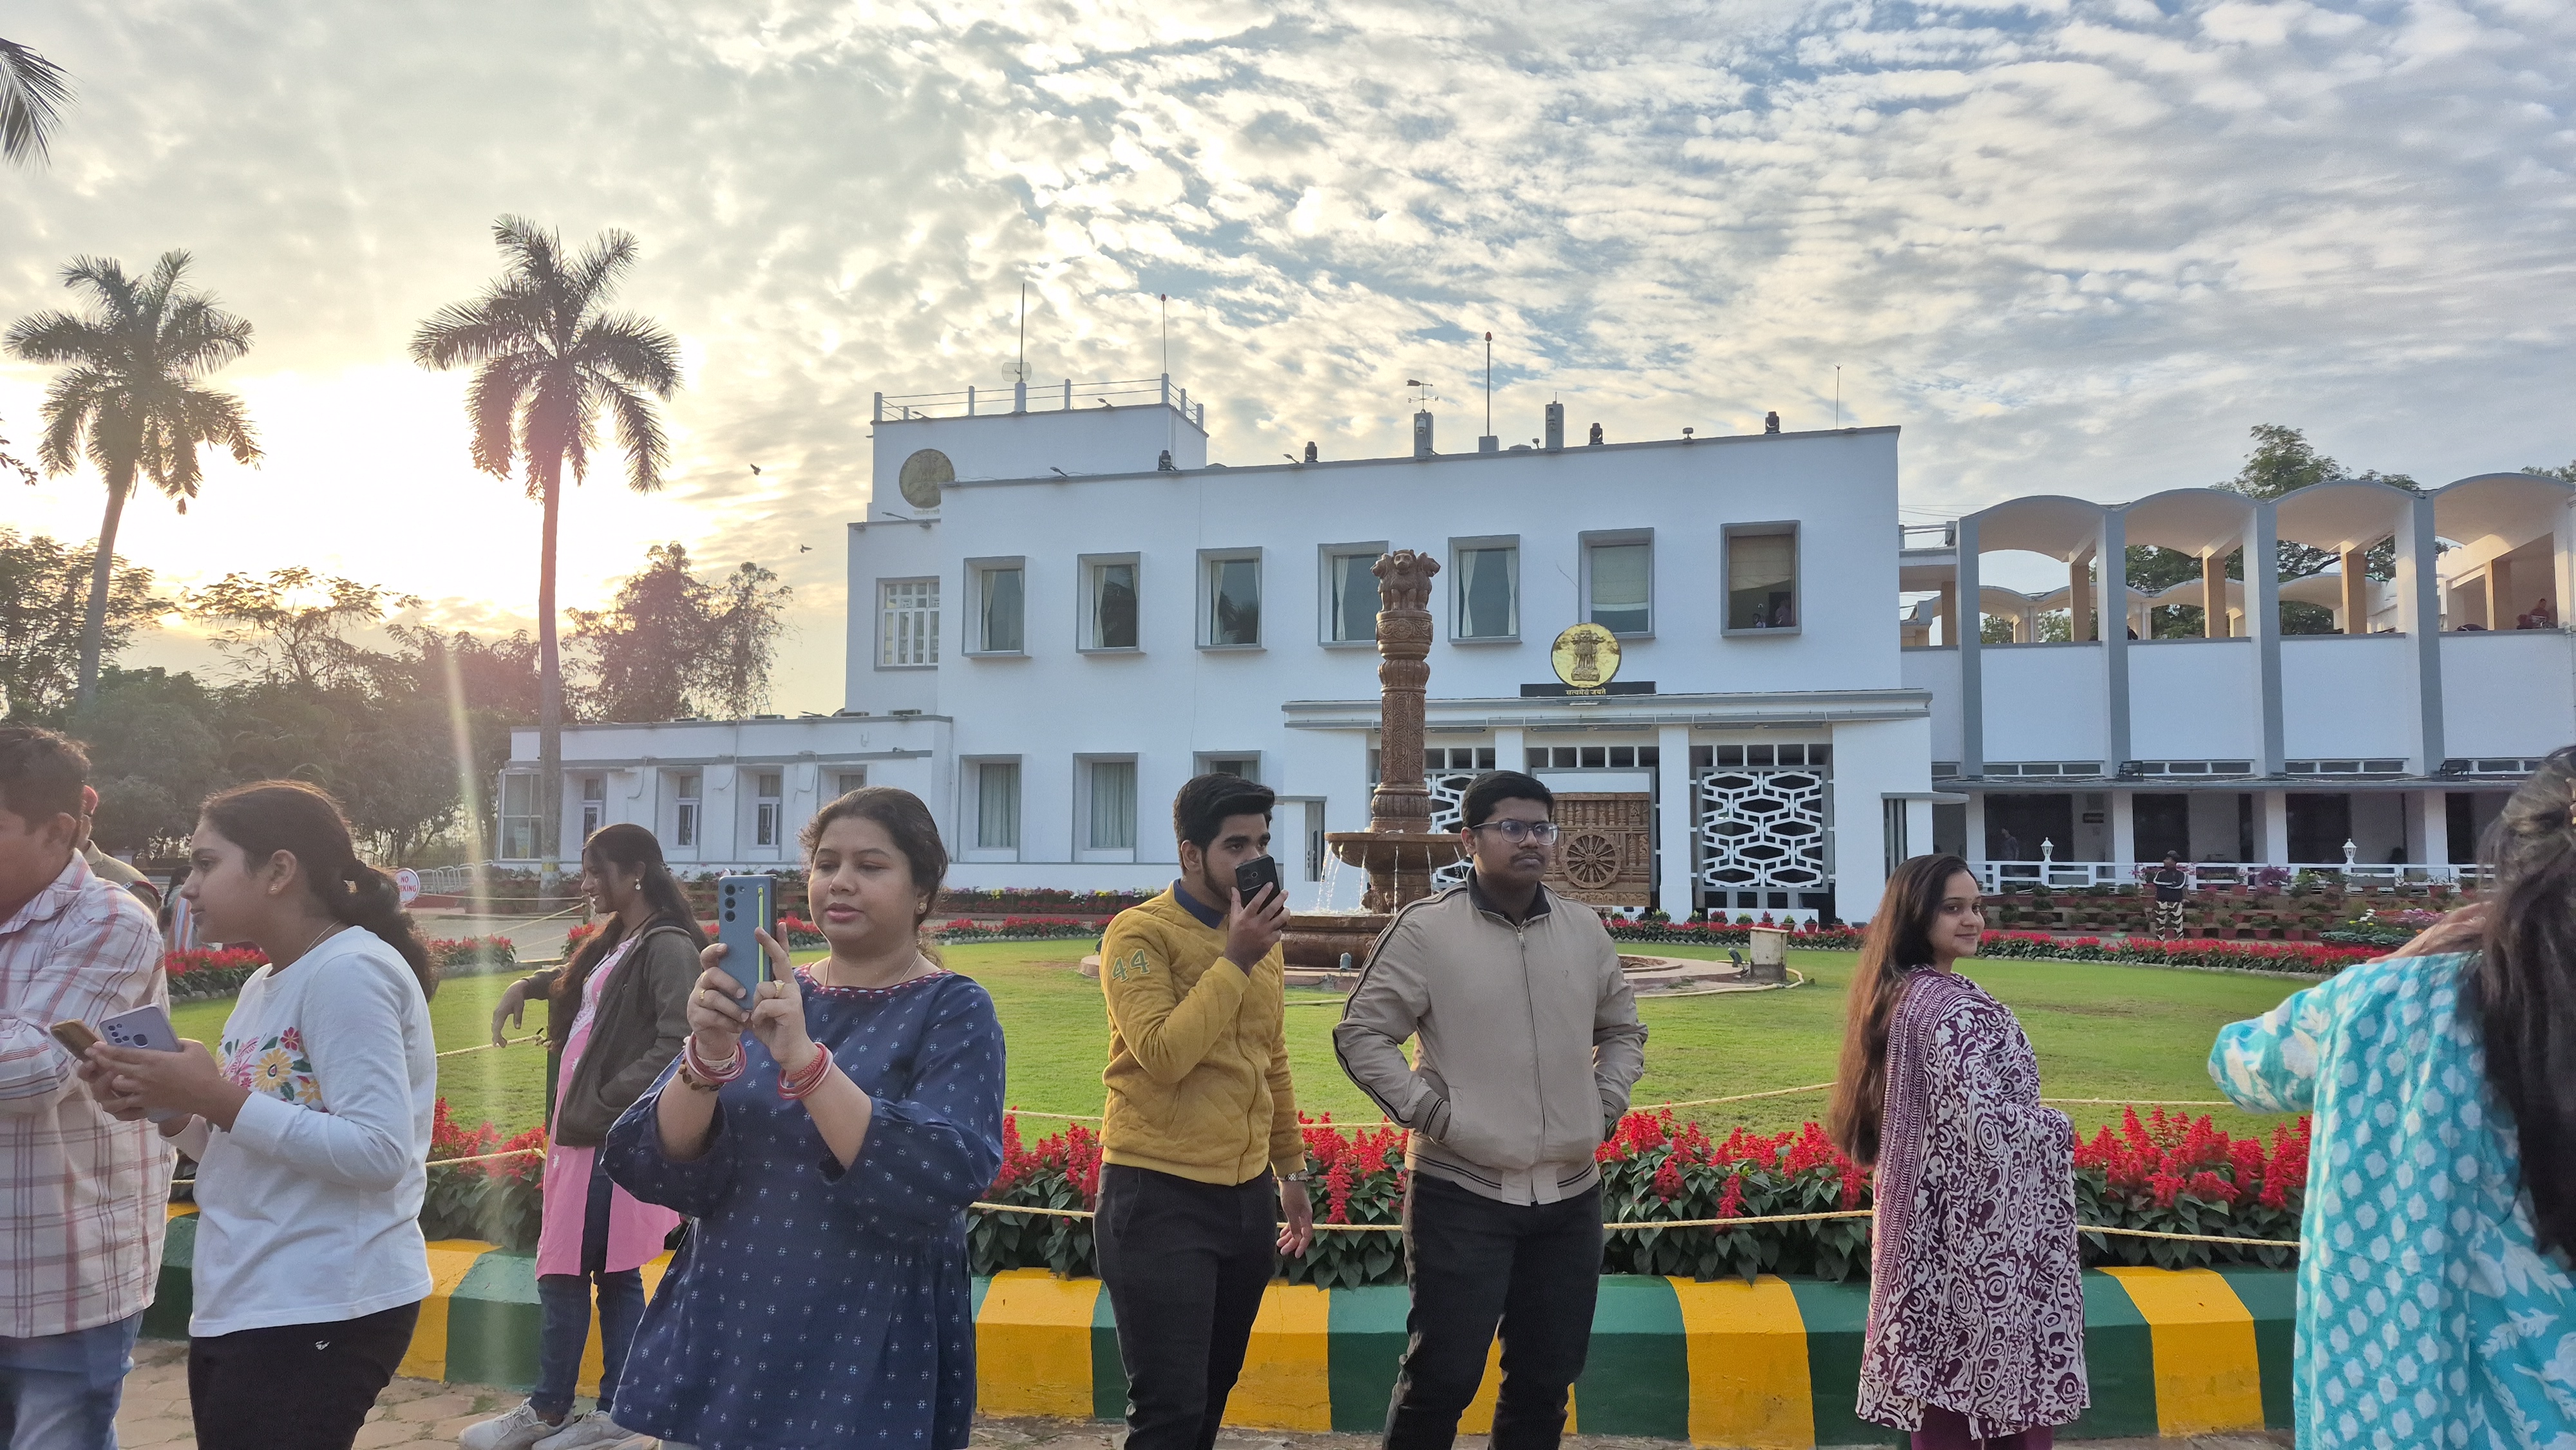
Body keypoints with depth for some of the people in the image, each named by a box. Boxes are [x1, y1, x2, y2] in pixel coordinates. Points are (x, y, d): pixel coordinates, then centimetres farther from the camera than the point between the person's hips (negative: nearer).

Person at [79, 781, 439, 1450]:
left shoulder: (349, 970, -16)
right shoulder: (265, 986, 13)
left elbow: (378, 1153, -23)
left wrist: (218, 1099, -20)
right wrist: (170, 1112, 3)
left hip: (323, 1313, -9)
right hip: (241, 1309, 9)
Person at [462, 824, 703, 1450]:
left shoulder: (668, 948, -15)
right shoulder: (613, 942, 14)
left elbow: (674, 1046, -23)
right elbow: (575, 981, 37)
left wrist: (599, 1106, -20)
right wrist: (526, 986, 20)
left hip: (612, 1139, -9)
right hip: (585, 1130, 9)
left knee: (563, 1274, 1)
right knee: (615, 1275, 12)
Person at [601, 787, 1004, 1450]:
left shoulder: (953, 1011, -7)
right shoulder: (763, 995, 5)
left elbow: (947, 1178, -23)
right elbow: (650, 1167, -3)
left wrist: (804, 1057, -29)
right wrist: (707, 1056, -21)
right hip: (715, 1345, 4)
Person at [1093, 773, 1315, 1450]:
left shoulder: (1264, 938, 10)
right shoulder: (1140, 932, -12)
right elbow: (1162, 1055, -24)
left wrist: (1291, 1171, 20)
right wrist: (1235, 960, -21)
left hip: (1248, 1195, 7)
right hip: (1159, 1197, -7)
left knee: (1213, 1392, 17)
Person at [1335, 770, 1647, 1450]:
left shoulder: (1585, 929, 6)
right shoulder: (1425, 929, -8)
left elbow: (1623, 1030, 20)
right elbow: (1361, 1034, -5)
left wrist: (1606, 1106, 6)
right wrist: (1428, 1113, -12)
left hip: (1570, 1195, 5)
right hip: (1462, 1195, -5)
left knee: (1546, 1380, 14)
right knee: (1442, 1376, 0)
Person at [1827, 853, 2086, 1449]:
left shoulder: (1894, 995, 9)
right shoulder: (1956, 1007, -19)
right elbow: (1988, 1123, -27)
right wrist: (2057, 1127, -7)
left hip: (1925, 1217, 9)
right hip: (1981, 1227, -9)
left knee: (1943, 1384, 13)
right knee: (2018, 1385, 3)